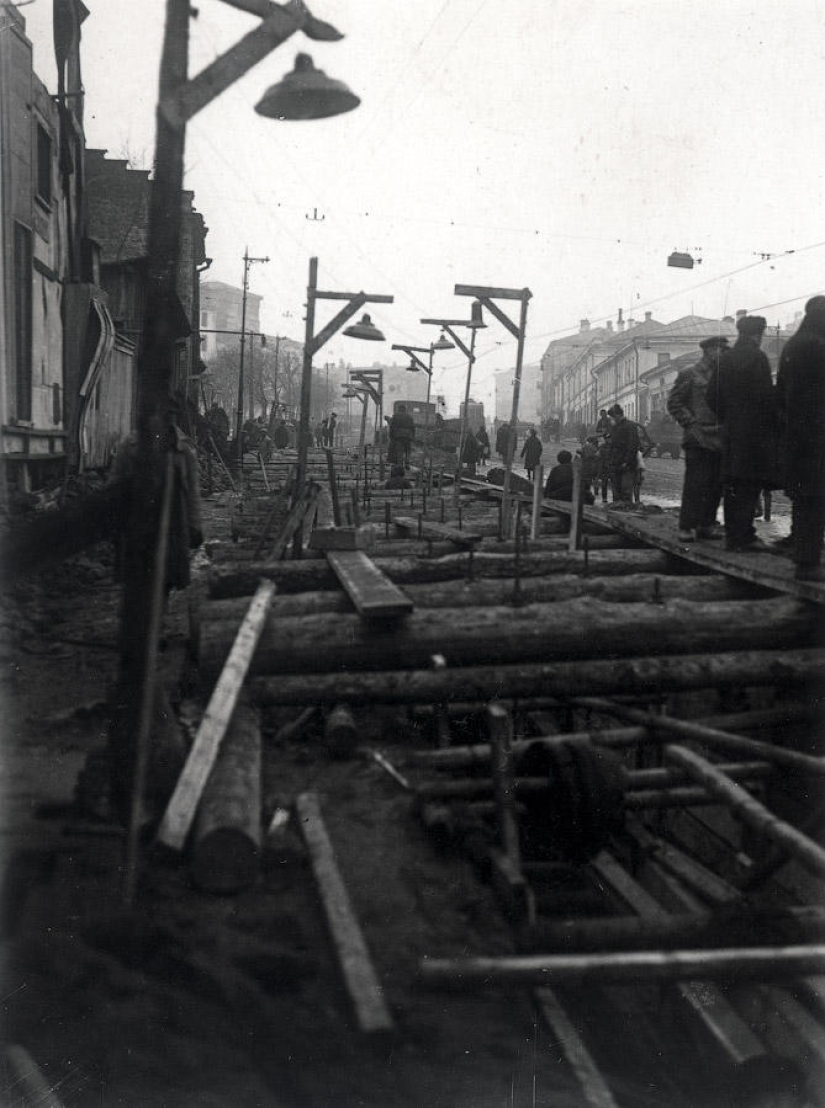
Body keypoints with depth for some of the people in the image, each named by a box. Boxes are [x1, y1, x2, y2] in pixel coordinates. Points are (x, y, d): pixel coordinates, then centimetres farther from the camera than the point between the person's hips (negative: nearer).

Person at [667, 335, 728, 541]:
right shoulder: (689, 374, -1)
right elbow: (674, 403, -4)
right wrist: (690, 422, -10)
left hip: (719, 440, 6)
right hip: (698, 440, -6)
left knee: (716, 486, 5)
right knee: (695, 484, -9)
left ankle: (706, 525, 13)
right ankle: (686, 528, -5)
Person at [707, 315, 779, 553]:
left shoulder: (725, 359, 11)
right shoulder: (757, 357, -9)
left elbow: (712, 395, 11)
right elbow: (766, 396, -14)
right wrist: (774, 424, -5)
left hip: (730, 429, 7)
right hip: (755, 430, -7)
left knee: (731, 485, 9)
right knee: (750, 485, -5)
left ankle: (732, 535, 14)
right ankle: (744, 536, -6)